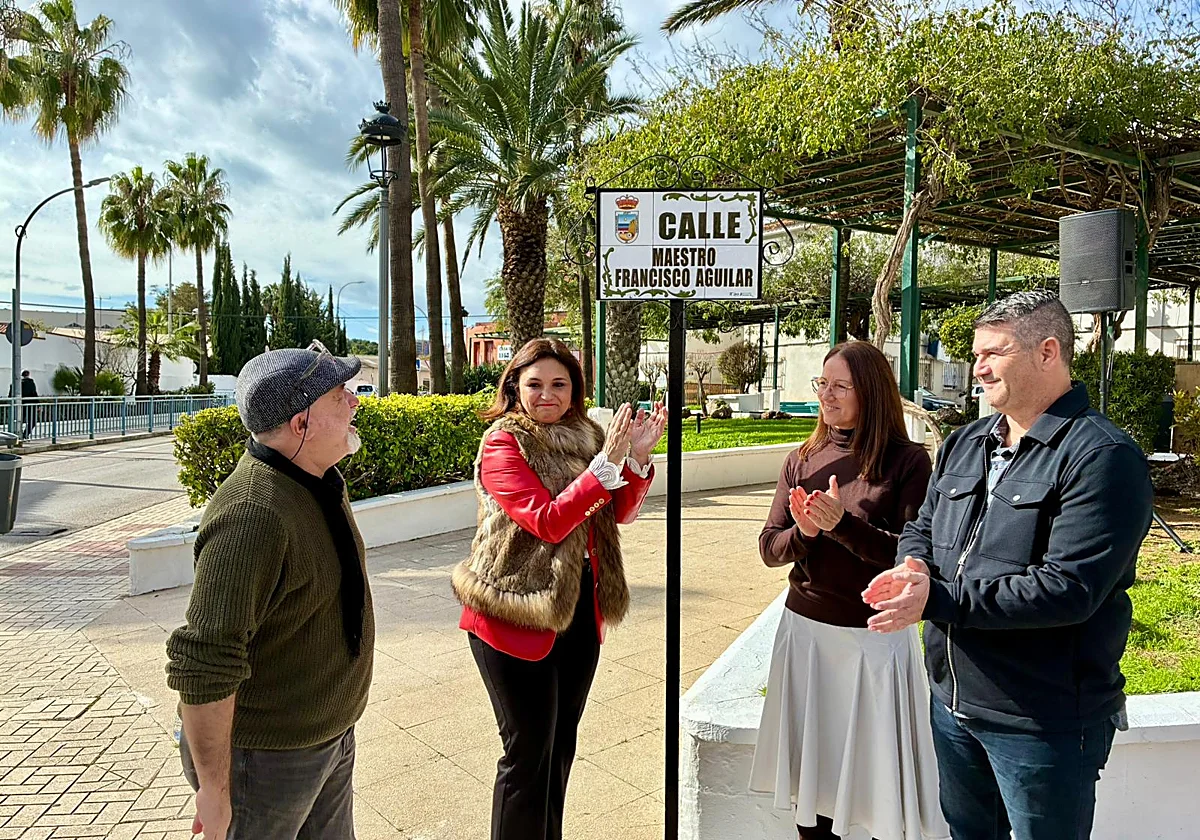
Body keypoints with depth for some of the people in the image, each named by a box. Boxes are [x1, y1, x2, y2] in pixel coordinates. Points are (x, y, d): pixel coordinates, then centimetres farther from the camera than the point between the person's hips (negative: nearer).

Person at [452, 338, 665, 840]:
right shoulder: (503, 444, -12)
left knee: (562, 743, 21)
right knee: (529, 752, 4)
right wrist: (607, 461, -27)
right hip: (518, 615, -6)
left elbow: (620, 513, 7)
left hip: (579, 610, 6)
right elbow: (548, 522, -23)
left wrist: (637, 458, -10)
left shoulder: (583, 436, 6)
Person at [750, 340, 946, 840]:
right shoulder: (803, 460, 5)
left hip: (876, 635, -4)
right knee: (811, 769, 15)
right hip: (805, 628, 4)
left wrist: (842, 524, -24)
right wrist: (803, 532, -17)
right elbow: (770, 549, 4)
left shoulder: (907, 461, -7)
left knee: (881, 778, 5)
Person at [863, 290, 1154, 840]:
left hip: (1045, 724, -7)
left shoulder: (1103, 457, -18)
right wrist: (912, 568, -11)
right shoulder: (964, 444, 7)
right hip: (951, 699, 7)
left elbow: (1068, 590, -26)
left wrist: (937, 599, -26)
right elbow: (922, 530, 13)